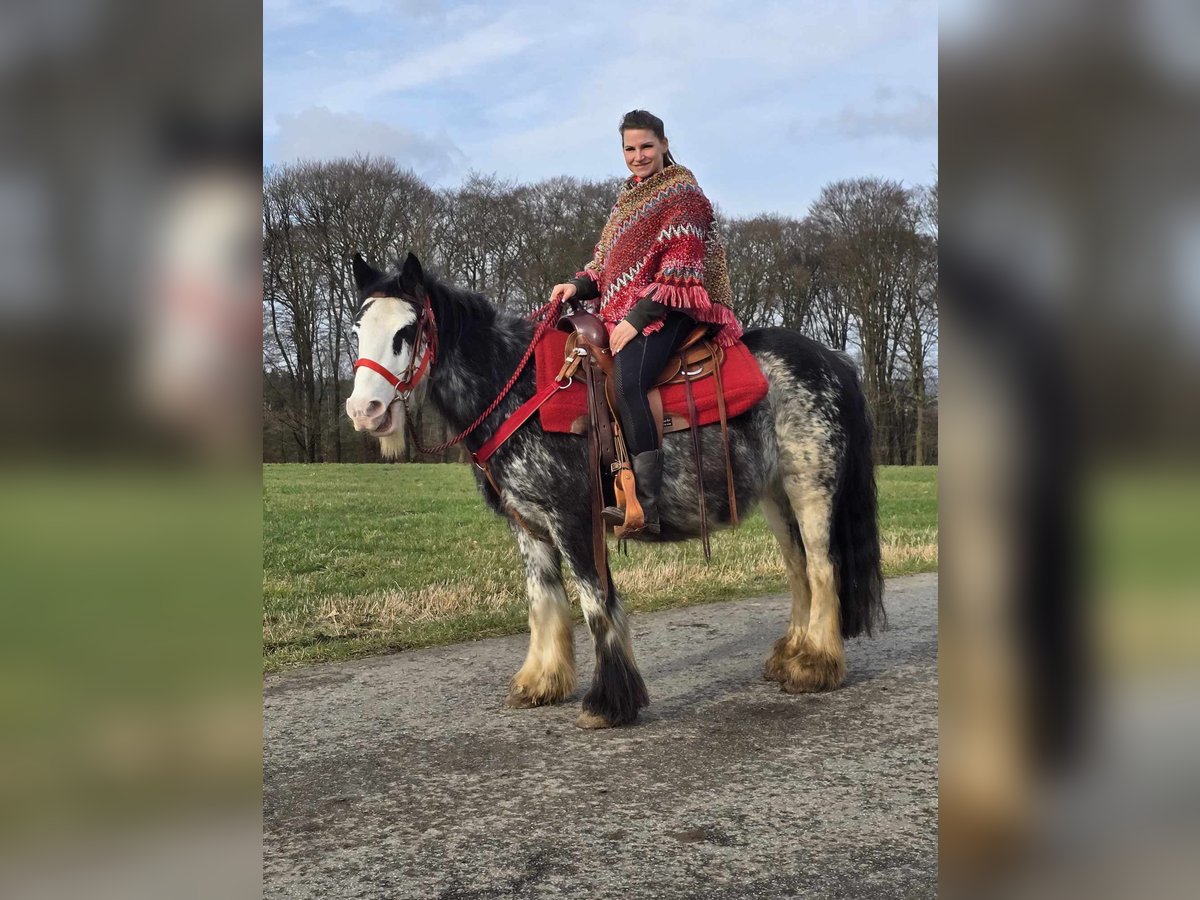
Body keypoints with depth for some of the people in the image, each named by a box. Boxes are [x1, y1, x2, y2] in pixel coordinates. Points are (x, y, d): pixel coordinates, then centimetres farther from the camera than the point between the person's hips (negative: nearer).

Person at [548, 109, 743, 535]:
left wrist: (638, 317, -20)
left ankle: (647, 507, -36)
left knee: (627, 383, -33)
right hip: (620, 307, 9)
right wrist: (578, 285, 2)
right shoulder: (628, 195, 23)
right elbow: (608, 260, 24)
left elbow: (679, 269, -12)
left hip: (664, 308, -9)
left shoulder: (682, 191, -2)